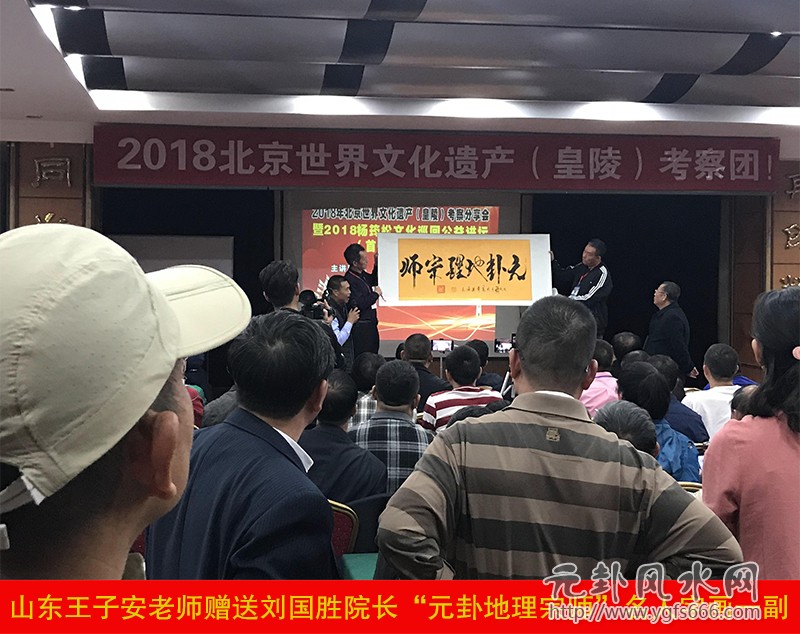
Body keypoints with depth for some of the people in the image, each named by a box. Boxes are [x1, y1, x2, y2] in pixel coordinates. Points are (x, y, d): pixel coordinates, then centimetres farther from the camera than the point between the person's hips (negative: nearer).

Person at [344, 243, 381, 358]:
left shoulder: (362, 274, 8)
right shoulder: (350, 280, -21)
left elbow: (373, 281, 30)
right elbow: (359, 304, -28)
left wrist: (376, 264, 15)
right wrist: (376, 294, -15)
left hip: (370, 325, 10)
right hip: (360, 327, -10)